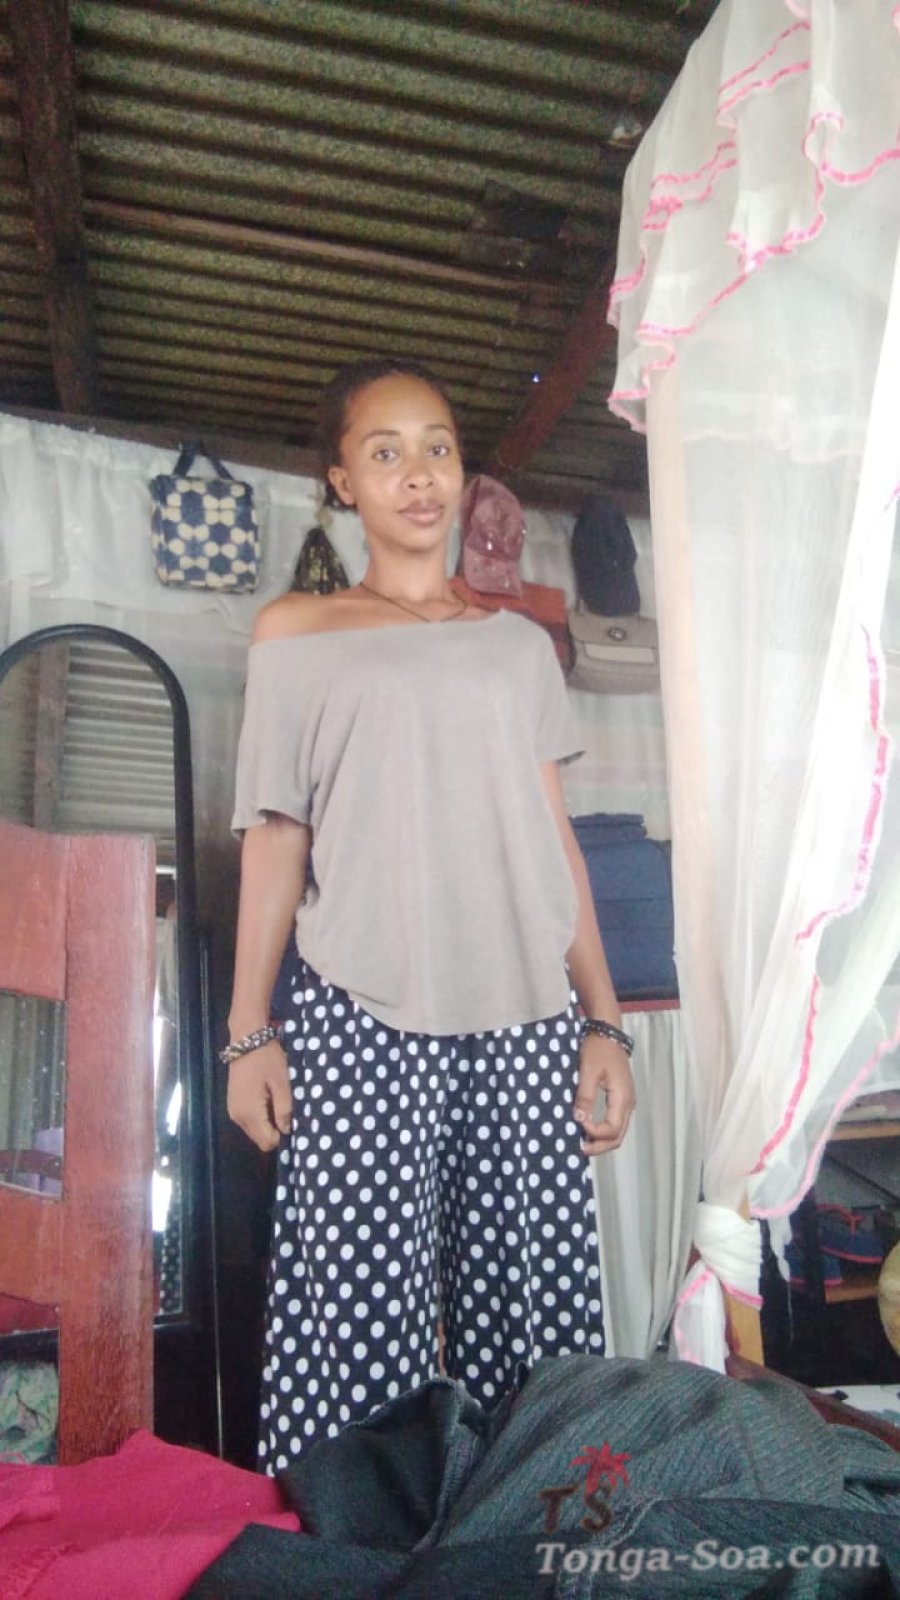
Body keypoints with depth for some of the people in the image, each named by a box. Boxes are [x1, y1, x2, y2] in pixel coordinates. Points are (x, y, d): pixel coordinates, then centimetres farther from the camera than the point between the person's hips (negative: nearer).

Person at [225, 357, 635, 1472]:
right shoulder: (295, 635, 10)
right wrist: (248, 1032, -1)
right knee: (362, 1317, -3)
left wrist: (604, 1020, 6)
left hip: (527, 1017, 3)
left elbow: (555, 840, 13)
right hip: (362, 1019, -2)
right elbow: (275, 837, 5)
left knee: (529, 1316, 4)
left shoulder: (520, 644, 16)